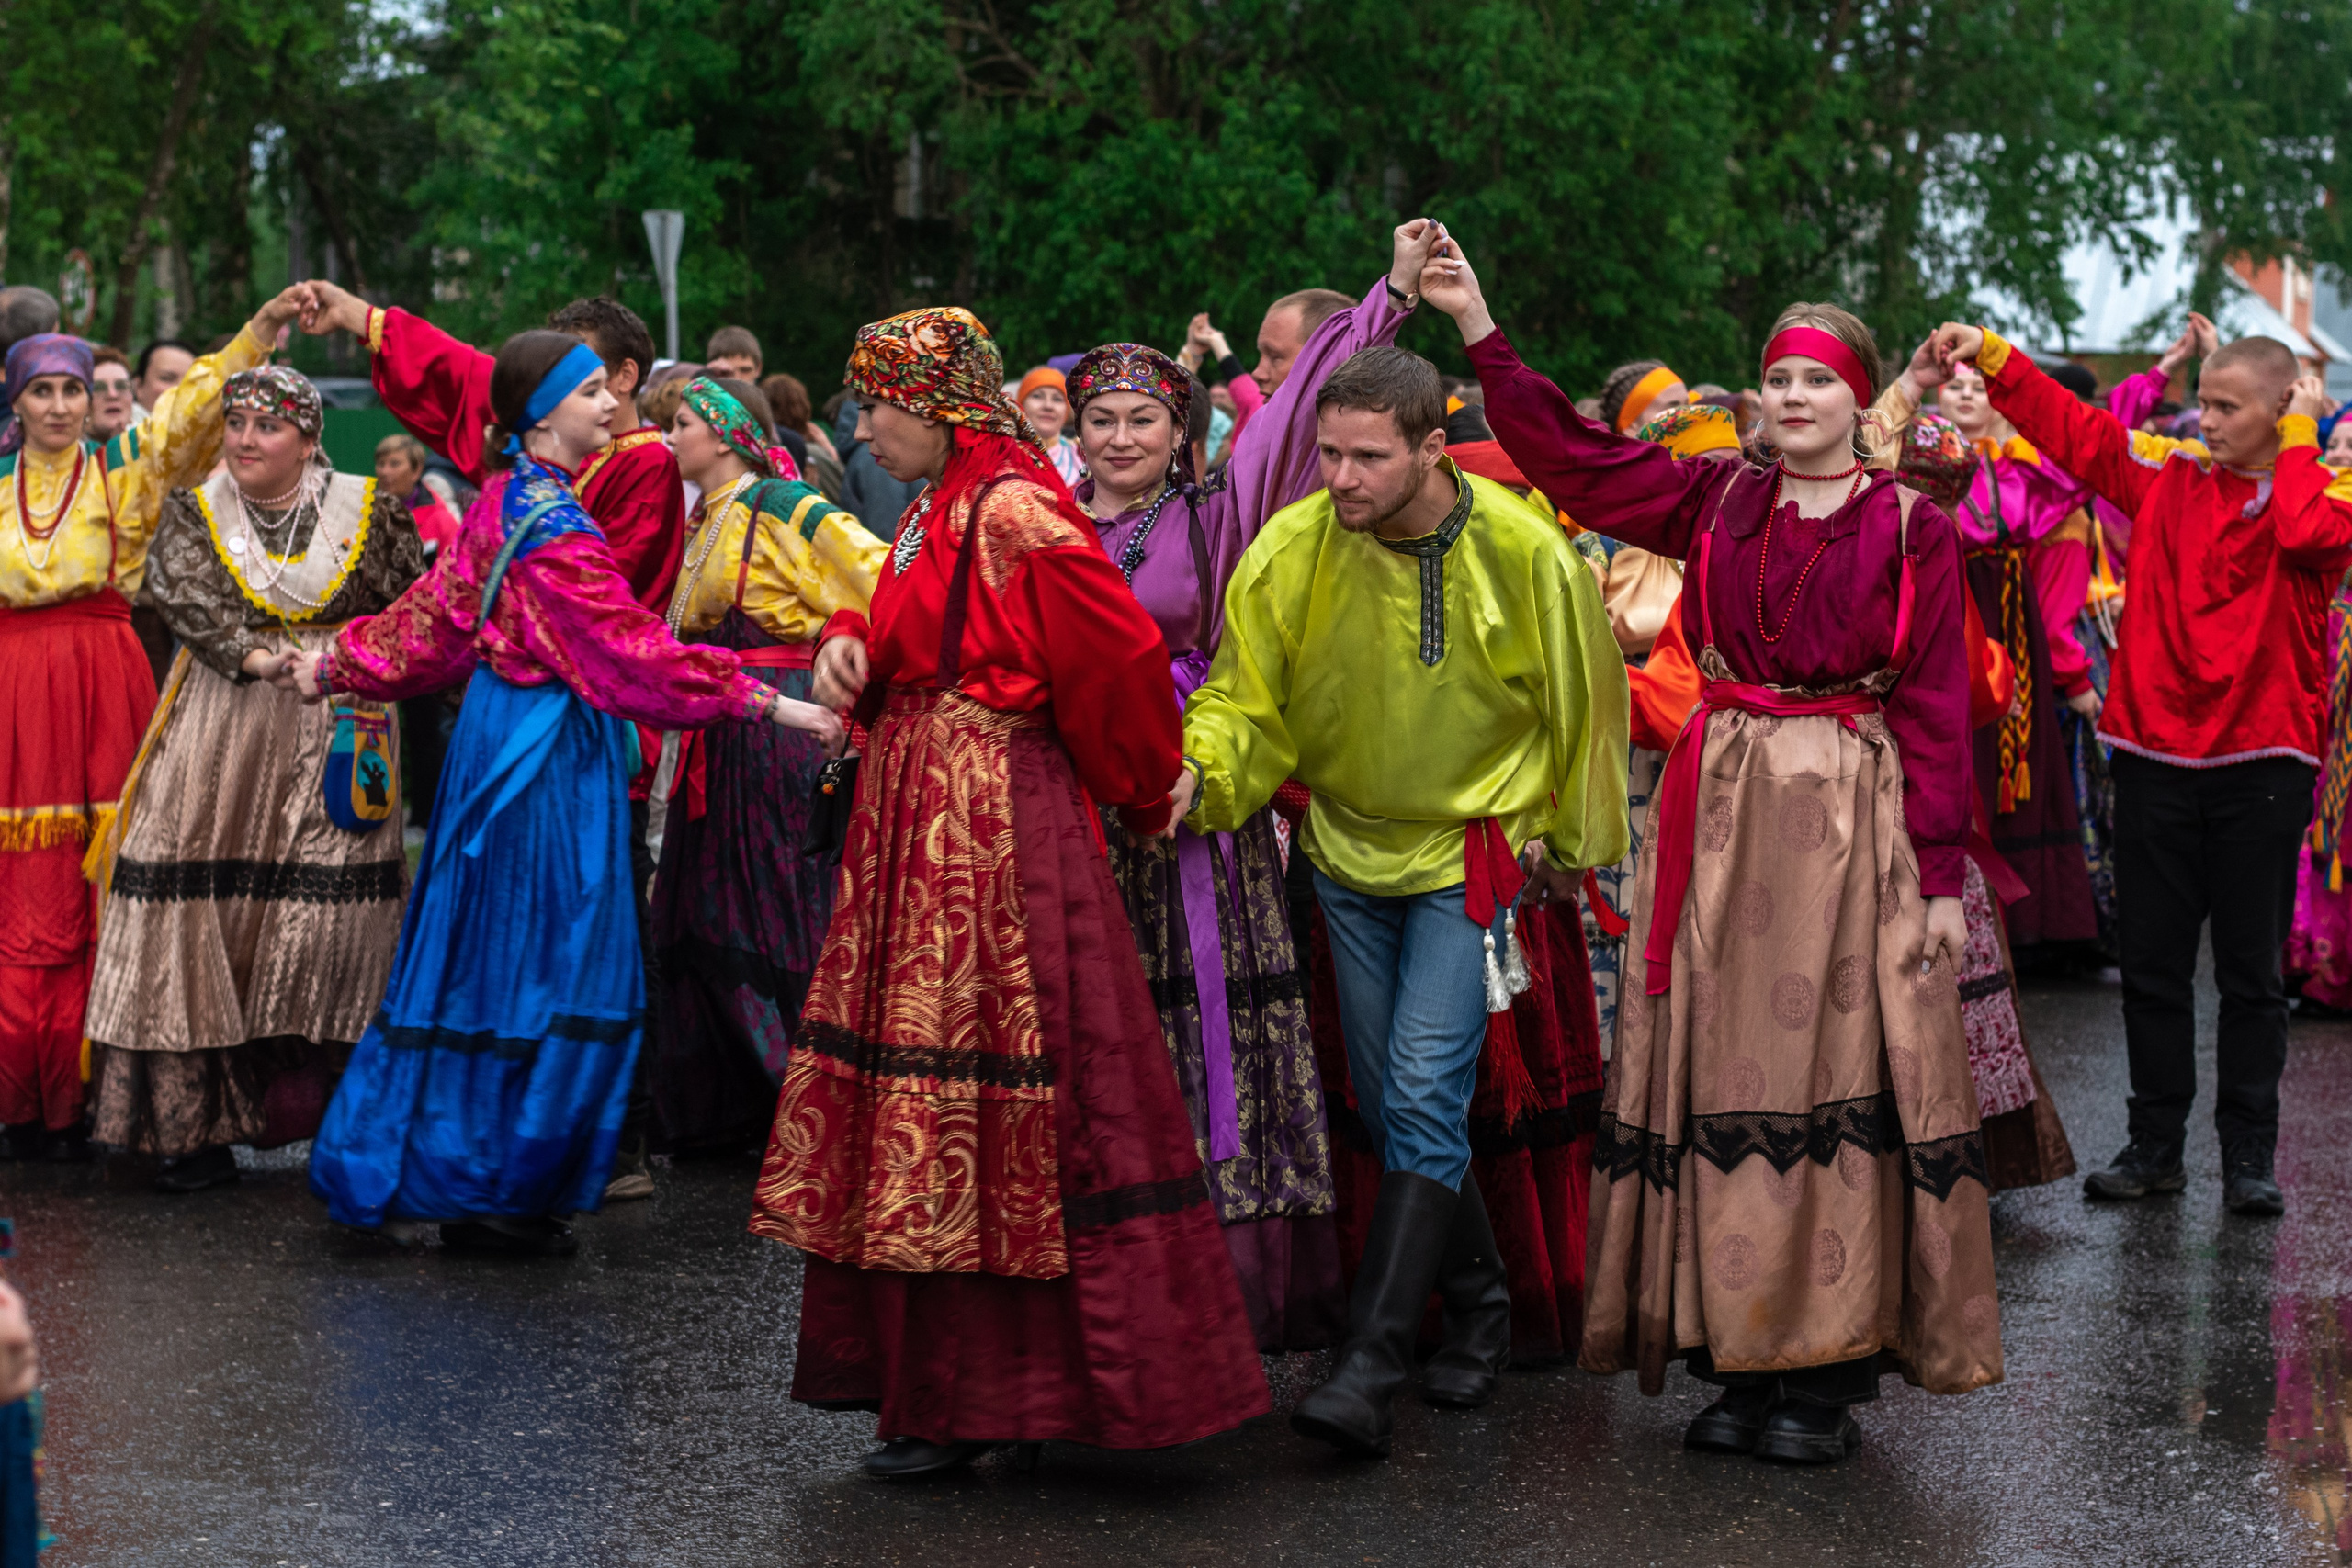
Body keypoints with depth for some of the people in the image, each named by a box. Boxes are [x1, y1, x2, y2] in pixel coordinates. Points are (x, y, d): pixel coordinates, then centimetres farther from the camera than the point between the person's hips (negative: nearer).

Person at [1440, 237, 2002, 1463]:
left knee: (1834, 1072, -4)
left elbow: (1935, 708, 0)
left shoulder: (1910, 531, 2)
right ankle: (1738, 1357, 11)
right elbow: (1567, 453, 7)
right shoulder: (1715, 503, 9)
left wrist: (1941, 874, -4)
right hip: (1720, 810, 3)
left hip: (1853, 816, -3)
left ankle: (1827, 1369, 4)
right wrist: (1479, 326, -1)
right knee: (1723, 1065, 3)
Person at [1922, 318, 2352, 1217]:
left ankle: (2249, 1156, 11)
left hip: (2261, 763, -3)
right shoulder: (2170, 485, 9)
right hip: (2157, 754, 3)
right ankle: (2156, 1144, 17)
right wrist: (1992, 357, -2)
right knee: (2152, 963, 7)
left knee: (2251, 970, 3)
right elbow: (2073, 432, 8)